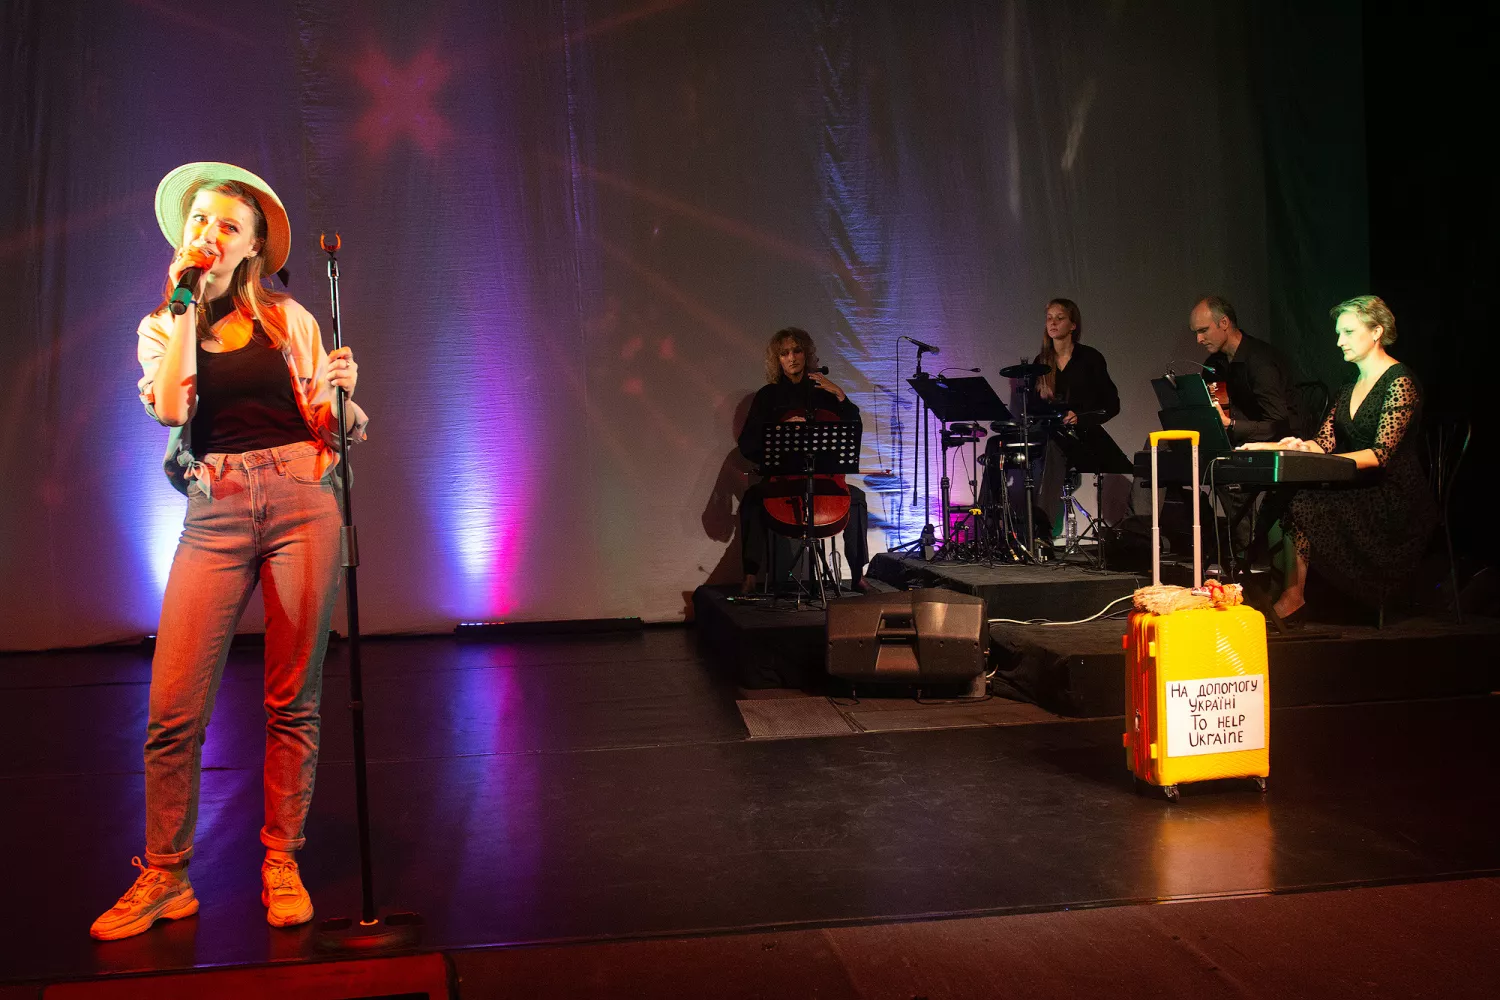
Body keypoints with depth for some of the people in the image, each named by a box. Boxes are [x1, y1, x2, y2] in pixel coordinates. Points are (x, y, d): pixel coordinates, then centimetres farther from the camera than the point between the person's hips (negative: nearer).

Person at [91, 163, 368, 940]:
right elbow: (169, 408, -8)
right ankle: (165, 877, 10)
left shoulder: (288, 319, 12)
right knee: (172, 708, -6)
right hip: (213, 513, 1)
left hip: (301, 502, 0)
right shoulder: (162, 328, 13)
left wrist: (342, 394, -11)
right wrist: (184, 301, -3)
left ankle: (281, 863, 16)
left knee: (292, 699, 3)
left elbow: (332, 426, 11)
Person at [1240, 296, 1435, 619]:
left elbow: (1381, 454, -19)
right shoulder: (1350, 388, 17)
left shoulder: (1400, 382, -9)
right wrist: (1272, 447, -10)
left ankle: (1292, 597, -17)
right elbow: (1324, 442, 6)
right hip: (1360, 491, 7)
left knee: (1304, 507, -29)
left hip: (1395, 499, -7)